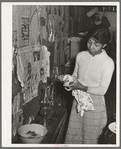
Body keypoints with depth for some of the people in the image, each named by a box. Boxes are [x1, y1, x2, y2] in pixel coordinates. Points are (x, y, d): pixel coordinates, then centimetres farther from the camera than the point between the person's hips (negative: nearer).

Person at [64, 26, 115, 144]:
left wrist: (80, 87, -26)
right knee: (72, 136, 14)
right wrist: (70, 82, -13)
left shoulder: (108, 62, -17)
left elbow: (102, 90, -17)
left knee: (90, 139, 11)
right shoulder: (80, 56, -2)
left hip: (95, 104, -4)